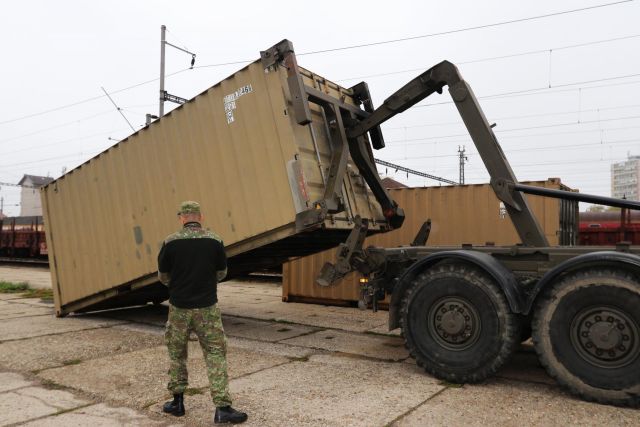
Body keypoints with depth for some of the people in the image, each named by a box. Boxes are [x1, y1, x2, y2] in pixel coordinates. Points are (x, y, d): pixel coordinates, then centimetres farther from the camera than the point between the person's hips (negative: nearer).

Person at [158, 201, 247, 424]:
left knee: (176, 353, 18)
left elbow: (163, 277, 3)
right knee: (215, 355, 5)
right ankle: (222, 408, 1)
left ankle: (177, 402, 28)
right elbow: (221, 274, 5)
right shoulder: (215, 240, -6)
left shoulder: (171, 242, -7)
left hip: (179, 307, 1)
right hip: (207, 307, 0)